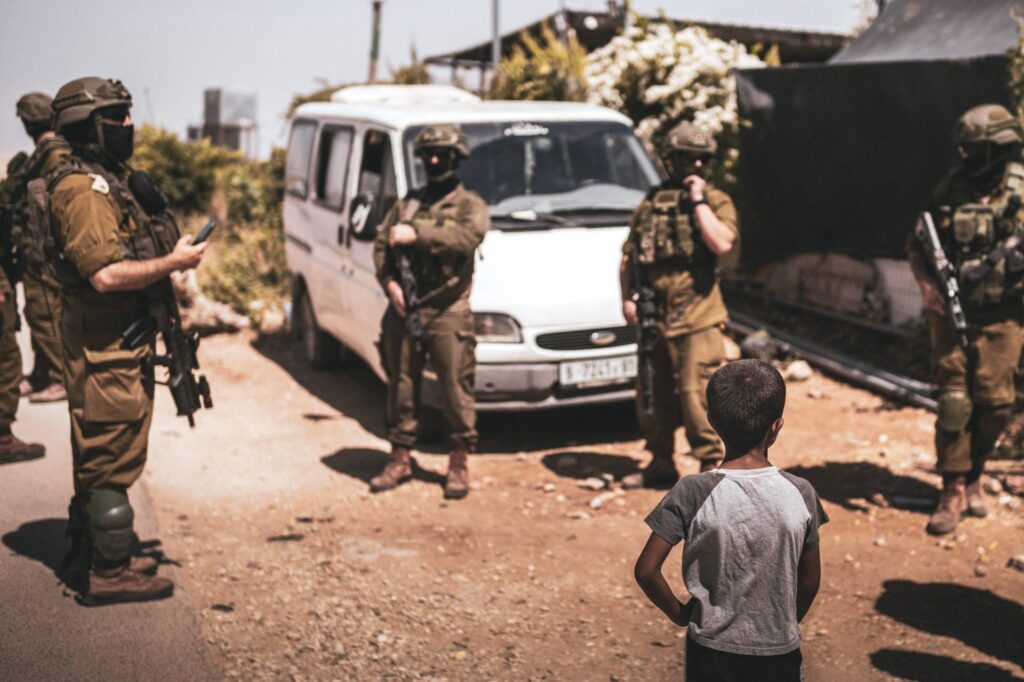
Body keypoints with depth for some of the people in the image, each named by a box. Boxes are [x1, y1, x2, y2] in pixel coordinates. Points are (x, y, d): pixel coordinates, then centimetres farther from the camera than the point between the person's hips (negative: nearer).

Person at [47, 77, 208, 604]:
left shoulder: (103, 181, 17)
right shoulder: (83, 189, -18)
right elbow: (105, 274, -26)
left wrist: (168, 256, 11)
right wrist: (173, 263, -17)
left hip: (115, 342, 11)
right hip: (105, 346, -11)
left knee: (102, 456, 18)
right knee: (111, 458, -4)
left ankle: (101, 557, 30)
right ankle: (108, 574, 4)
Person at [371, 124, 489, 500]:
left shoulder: (470, 205, 5)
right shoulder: (407, 204, 16)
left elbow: (467, 238, -17)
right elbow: (381, 245, 10)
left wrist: (417, 234, -21)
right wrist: (390, 283, -8)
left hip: (447, 313, -4)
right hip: (403, 311, 4)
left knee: (455, 388, -3)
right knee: (401, 386, 8)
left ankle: (459, 463, 8)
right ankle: (400, 458, 19)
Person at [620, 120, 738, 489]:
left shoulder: (717, 201, 2)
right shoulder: (651, 202, 12)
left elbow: (722, 244, -19)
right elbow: (628, 255, 16)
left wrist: (698, 201, -13)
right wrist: (627, 298, 5)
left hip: (696, 316, -5)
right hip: (653, 316, 5)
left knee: (696, 392, -8)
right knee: (652, 394, 12)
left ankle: (711, 464, 4)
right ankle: (660, 464, 26)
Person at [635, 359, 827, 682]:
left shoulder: (693, 493, -18)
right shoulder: (800, 493, -12)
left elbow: (646, 570, -16)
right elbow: (810, 579, -1)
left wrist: (680, 614, 1)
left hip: (713, 650, -1)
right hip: (779, 653, 1)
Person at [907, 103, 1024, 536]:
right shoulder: (950, 191, 2)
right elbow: (916, 246, 9)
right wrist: (926, 284, -6)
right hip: (952, 313, 1)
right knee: (954, 399, -2)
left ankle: (973, 475, 26)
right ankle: (953, 491, 6)